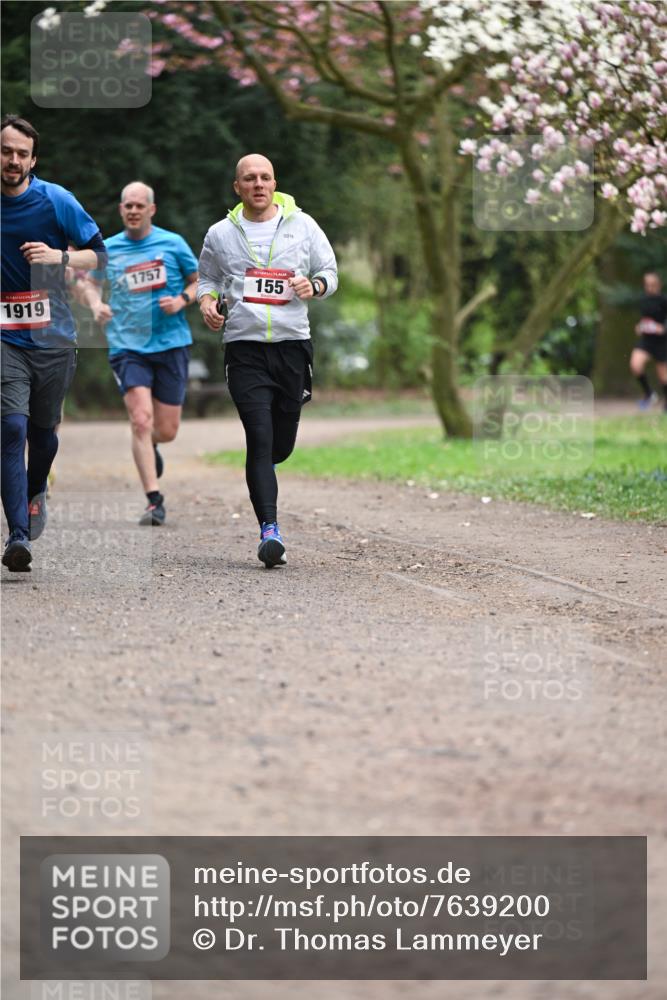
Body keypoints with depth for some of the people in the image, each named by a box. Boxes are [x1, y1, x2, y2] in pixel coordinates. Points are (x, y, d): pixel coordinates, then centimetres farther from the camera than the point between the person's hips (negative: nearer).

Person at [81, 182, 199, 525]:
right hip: (127, 346, 0)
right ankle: (154, 501, -12)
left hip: (171, 343, 0)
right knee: (141, 420, -16)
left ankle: (150, 447, 42)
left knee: (166, 430, 3)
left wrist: (181, 301, -8)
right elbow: (91, 284, 20)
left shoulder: (172, 243, 2)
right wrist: (97, 305, -1)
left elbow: (198, 281, 12)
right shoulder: (108, 249, 6)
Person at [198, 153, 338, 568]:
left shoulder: (302, 226, 6)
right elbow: (207, 277, 20)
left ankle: (257, 473, 44)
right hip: (245, 348, -1)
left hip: (293, 344, 1)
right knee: (260, 438, -14)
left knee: (282, 445, 8)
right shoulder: (220, 234, 7)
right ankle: (270, 529, -16)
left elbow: (330, 273, 11)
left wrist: (314, 285, -11)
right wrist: (207, 299, -2)